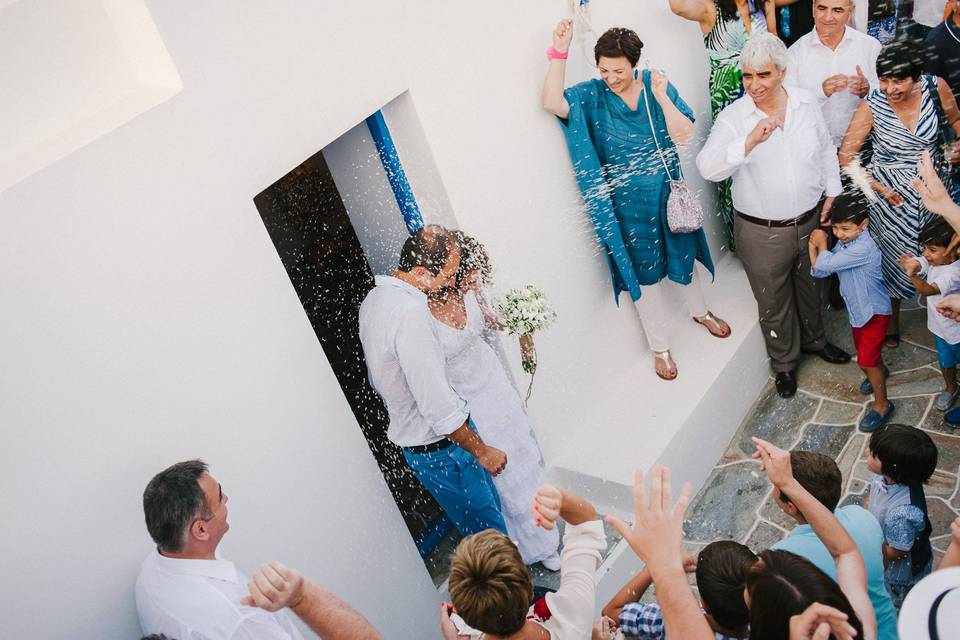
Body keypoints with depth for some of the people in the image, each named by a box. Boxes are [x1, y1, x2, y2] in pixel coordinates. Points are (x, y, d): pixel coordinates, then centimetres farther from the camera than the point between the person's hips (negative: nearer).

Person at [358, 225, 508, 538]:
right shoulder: (411, 313, -29)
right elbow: (437, 404, -28)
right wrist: (482, 451, -16)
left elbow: (379, 380, 16)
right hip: (440, 445, -9)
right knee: (490, 530, 5)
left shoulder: (373, 298, 3)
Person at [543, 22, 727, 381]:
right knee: (643, 271, 10)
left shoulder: (657, 85, -9)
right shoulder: (592, 95, -12)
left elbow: (684, 135, -16)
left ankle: (699, 311, 52)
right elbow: (552, 103, -30)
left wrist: (661, 98, -27)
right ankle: (660, 346, 28)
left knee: (681, 255, 22)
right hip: (627, 203, -2)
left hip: (667, 192, 2)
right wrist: (560, 52, -33)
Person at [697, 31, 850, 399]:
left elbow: (826, 151, 10)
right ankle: (784, 362, 38)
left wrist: (832, 192, 6)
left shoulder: (806, 104, -3)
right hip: (762, 233, -4)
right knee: (773, 303, 14)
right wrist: (751, 141, -42)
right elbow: (708, 167, -31)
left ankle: (813, 339, 54)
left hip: (810, 221, 4)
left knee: (810, 288, 26)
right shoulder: (733, 117, -17)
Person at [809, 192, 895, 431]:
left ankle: (882, 405, 13)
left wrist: (822, 243, -17)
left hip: (874, 312, -9)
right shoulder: (844, 243, -5)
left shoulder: (864, 248, -33)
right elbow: (819, 271, -5)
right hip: (857, 310, 9)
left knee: (866, 361, -5)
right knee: (865, 349, 28)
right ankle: (880, 371, 58)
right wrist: (813, 246, -17)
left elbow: (826, 264, -34)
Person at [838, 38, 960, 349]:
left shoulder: (935, 87, -12)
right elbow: (846, 156, -15)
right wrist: (879, 189, -18)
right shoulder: (872, 106, -19)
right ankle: (892, 321, 34)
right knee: (897, 257, 11)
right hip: (893, 194, -2)